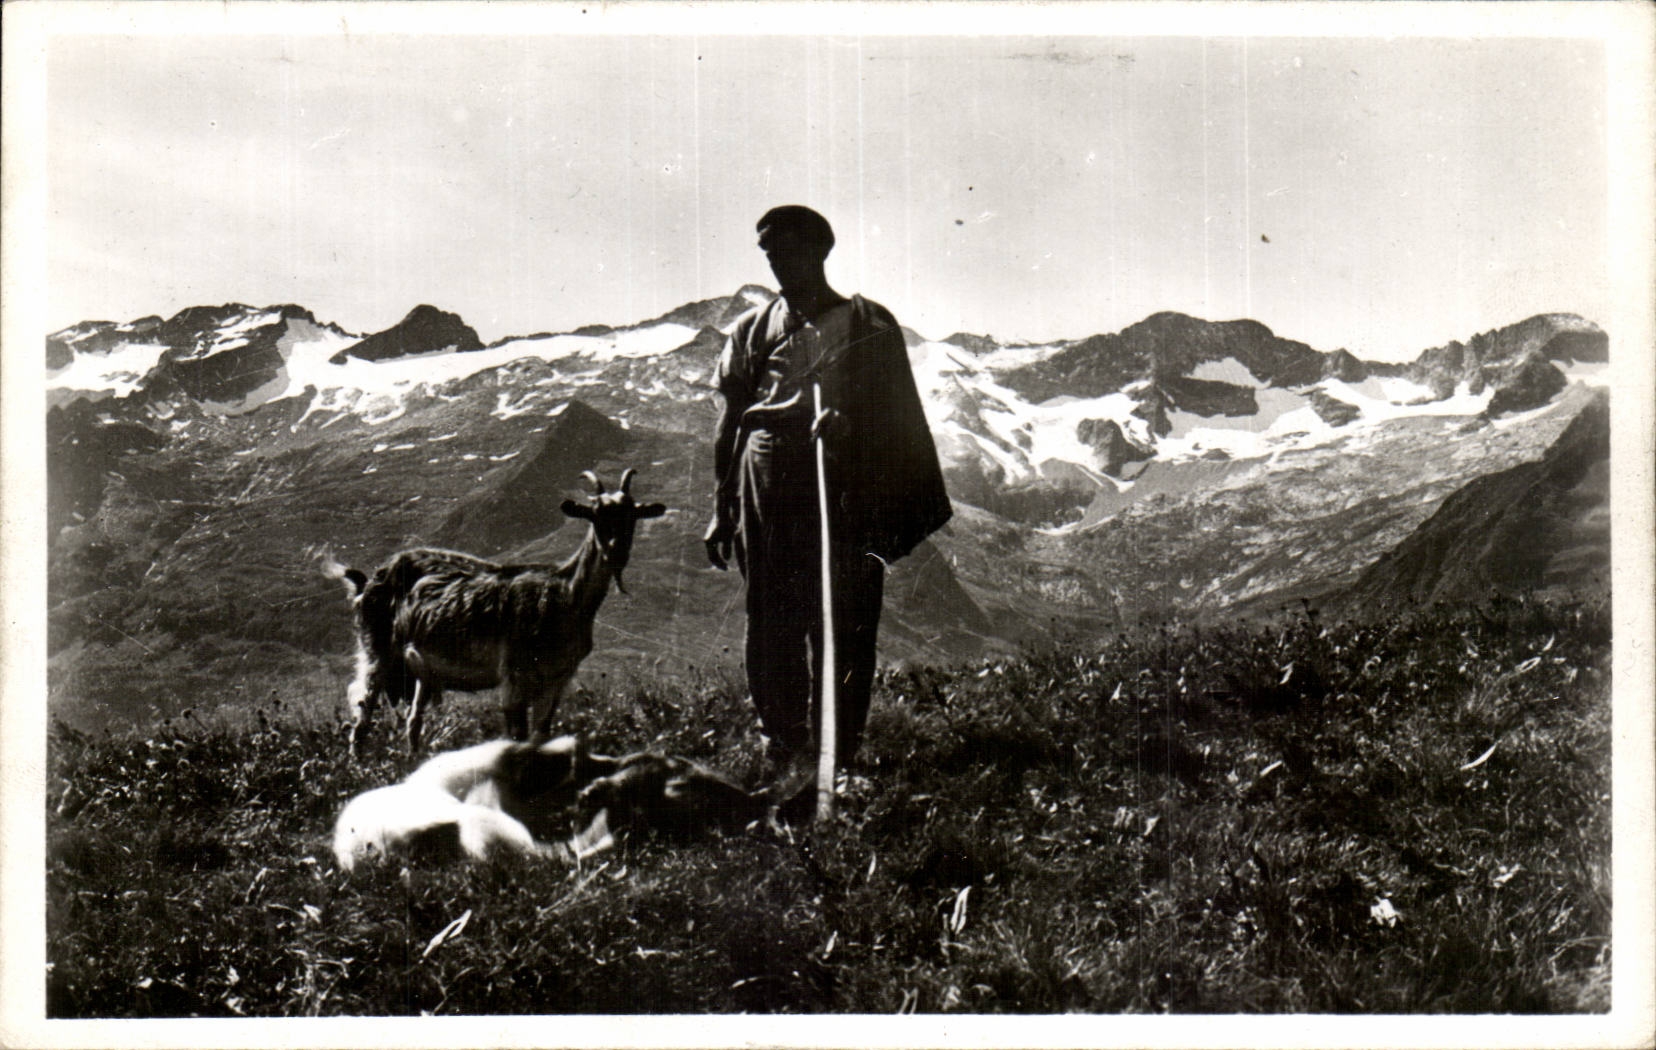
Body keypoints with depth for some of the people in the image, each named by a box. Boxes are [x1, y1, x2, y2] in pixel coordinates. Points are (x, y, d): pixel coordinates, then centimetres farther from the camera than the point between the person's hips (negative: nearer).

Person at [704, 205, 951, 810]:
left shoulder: (869, 326, 10)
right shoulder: (752, 330, 17)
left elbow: (893, 420, 8)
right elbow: (731, 424, 17)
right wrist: (722, 510, 14)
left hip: (846, 488, -2)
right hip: (768, 483, 2)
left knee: (846, 631, -4)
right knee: (772, 629, 0)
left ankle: (833, 763, 2)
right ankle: (789, 756, 7)